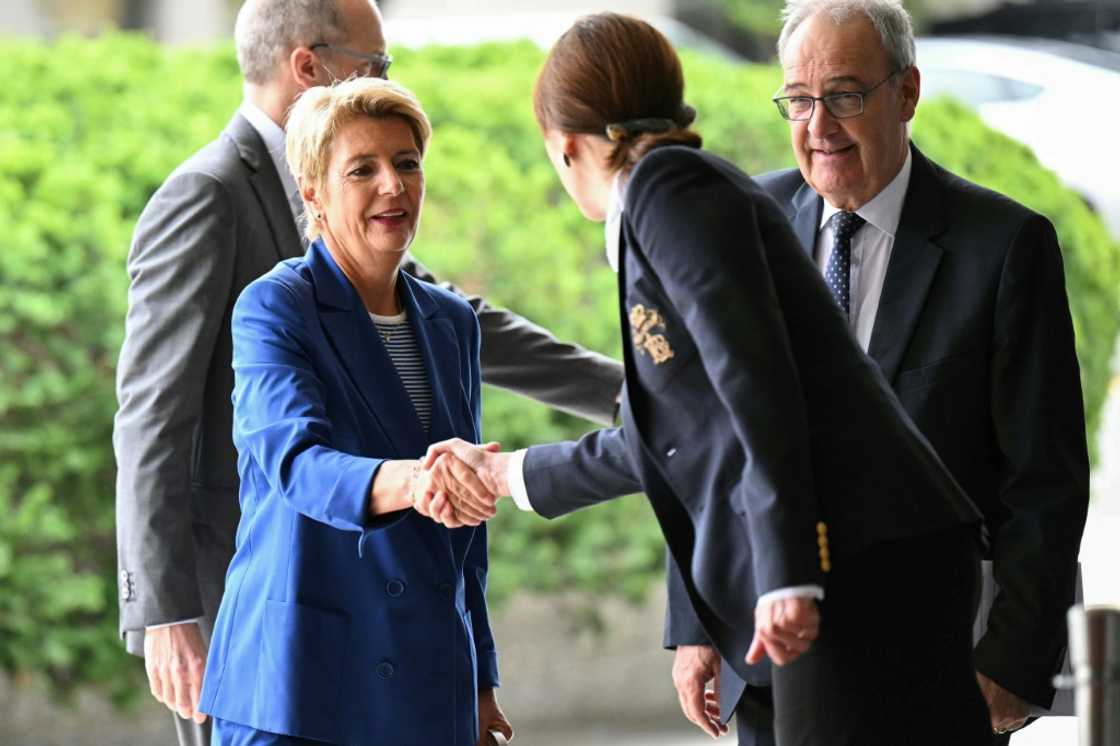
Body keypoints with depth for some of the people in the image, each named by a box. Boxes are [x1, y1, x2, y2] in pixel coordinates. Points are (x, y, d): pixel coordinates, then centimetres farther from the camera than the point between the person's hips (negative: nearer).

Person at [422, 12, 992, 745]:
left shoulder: (669, 185, -3)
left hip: (864, 565, -9)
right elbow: (665, 441, 37)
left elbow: (757, 379, -15)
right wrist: (507, 472, 50)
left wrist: (788, 575, -21)